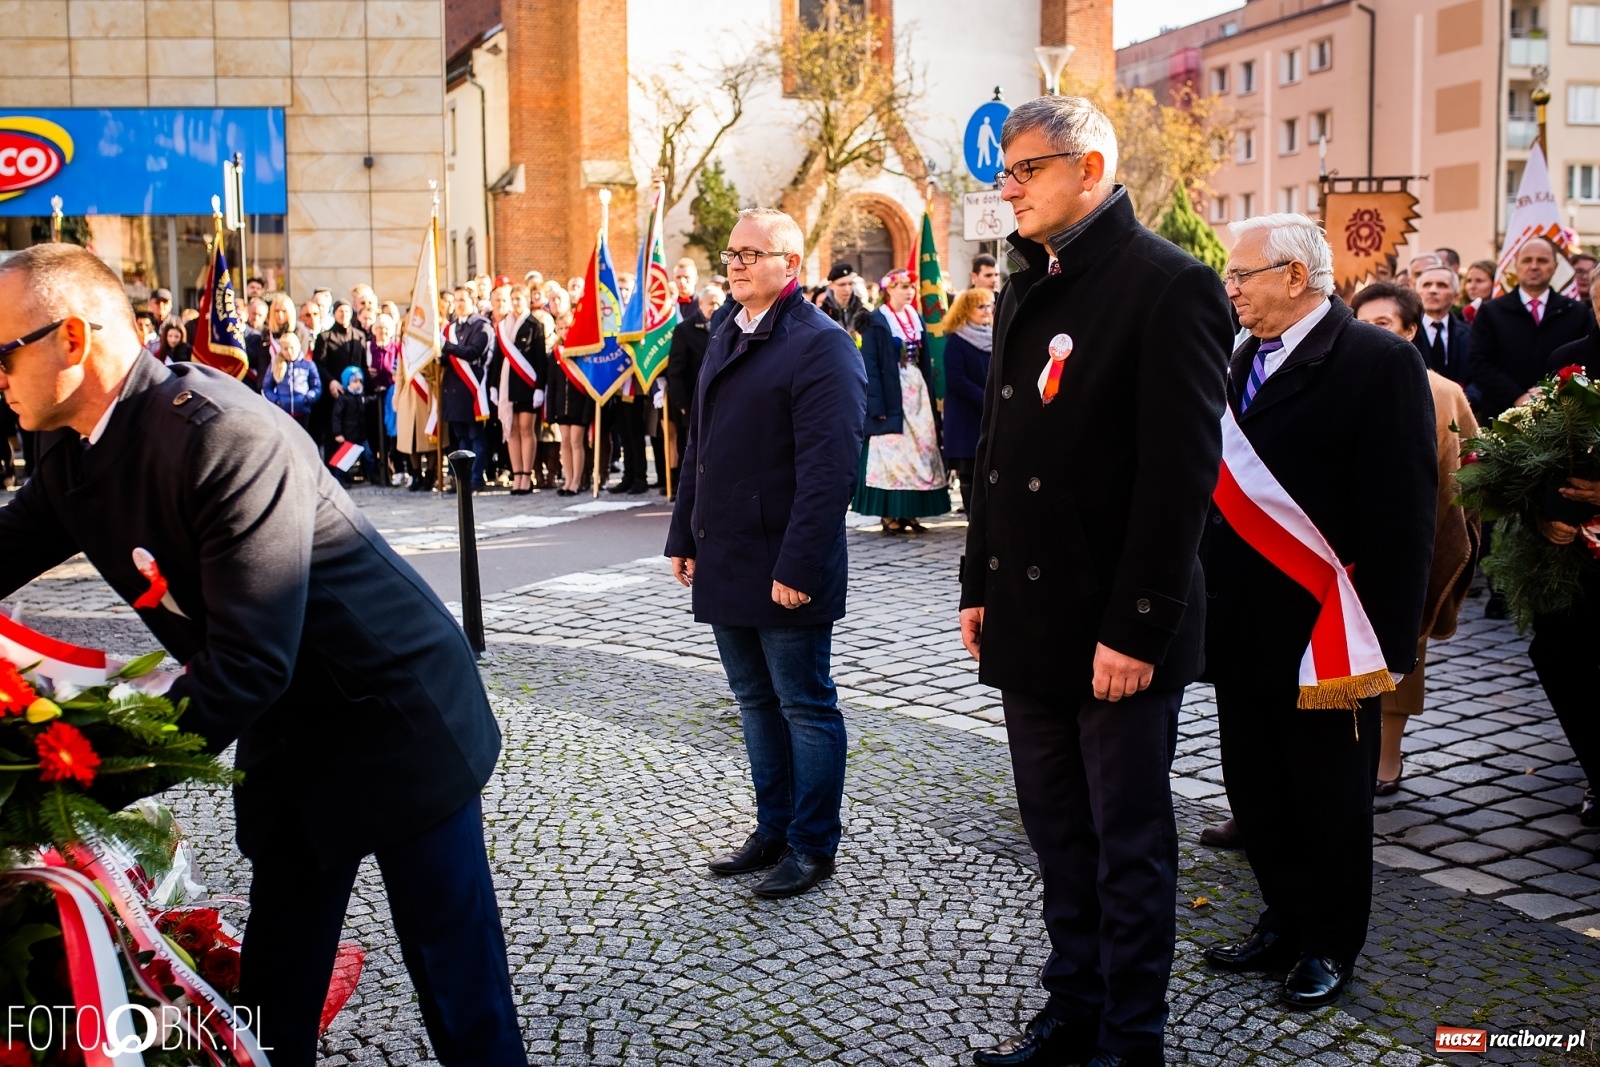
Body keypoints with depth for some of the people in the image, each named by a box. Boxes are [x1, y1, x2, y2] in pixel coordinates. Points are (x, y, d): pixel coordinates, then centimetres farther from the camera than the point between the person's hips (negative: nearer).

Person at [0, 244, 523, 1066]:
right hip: (287, 742, 8)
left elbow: (248, 664, -29)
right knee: (273, 996, 16)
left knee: (461, 996, 3)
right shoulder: (72, 457, 1)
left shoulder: (225, 437, -27)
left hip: (395, 720, -8)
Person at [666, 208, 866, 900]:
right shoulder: (726, 337, 15)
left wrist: (797, 568, -22)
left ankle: (814, 846, 16)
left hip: (785, 572, -8)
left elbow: (829, 470, -19)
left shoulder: (820, 345, -12)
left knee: (805, 708, 4)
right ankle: (774, 831, 29)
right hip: (724, 564, 8)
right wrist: (686, 538, 15)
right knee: (757, 705, 17)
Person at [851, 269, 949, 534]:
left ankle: (909, 513, 9)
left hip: (917, 392, 7)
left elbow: (924, 361, 16)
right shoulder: (875, 322, -6)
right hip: (891, 395, -6)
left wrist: (929, 396, 10)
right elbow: (870, 366, -10)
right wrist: (877, 405, -16)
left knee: (920, 451, 4)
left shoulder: (916, 318, 13)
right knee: (891, 452, -6)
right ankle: (889, 515, 0)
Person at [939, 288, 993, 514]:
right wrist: (987, 400, -16)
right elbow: (956, 380, -11)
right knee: (969, 472, -3)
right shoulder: (955, 341, -3)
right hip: (967, 418, -4)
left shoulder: (997, 337, 13)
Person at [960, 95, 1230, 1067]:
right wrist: (981, 586, 13)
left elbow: (1181, 473, -17)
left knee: (1129, 843, 6)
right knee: (1058, 831, 17)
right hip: (1031, 620, 8)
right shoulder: (1027, 290, 13)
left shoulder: (1169, 286, -12)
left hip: (1117, 630, -7)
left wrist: (1137, 627, -19)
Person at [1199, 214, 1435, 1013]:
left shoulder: (1380, 362, -11)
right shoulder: (1240, 363, 10)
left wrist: (1387, 638, -16)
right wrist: (1212, 609, 8)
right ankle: (1284, 924, 32)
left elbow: (1403, 513, -14)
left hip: (1324, 635, -6)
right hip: (1244, 631, 6)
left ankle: (1329, 947, 26)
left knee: (1329, 800, 9)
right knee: (1255, 793, 14)